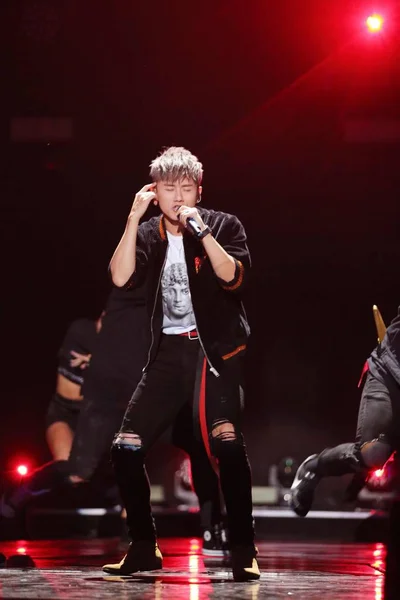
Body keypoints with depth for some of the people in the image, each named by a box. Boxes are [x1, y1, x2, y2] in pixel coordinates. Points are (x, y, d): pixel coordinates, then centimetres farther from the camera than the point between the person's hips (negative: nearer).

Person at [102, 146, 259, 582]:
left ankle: (243, 552, -18)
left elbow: (233, 277, -16)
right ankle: (144, 548, 14)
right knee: (125, 449, -1)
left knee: (226, 442, -25)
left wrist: (201, 230, -23)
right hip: (168, 351, 5)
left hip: (214, 348, -4)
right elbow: (121, 278, -9)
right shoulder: (148, 235, 9)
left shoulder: (224, 225, -1)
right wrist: (133, 218, -12)